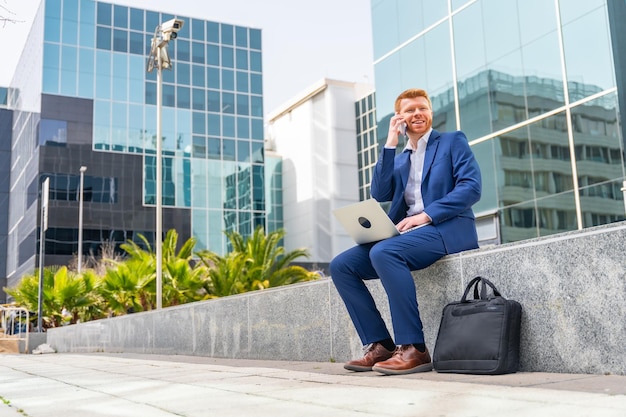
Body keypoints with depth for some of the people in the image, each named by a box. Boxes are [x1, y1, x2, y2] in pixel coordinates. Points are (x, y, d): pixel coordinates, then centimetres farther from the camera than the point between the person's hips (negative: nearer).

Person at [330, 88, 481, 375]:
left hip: (448, 228, -6)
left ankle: (413, 349, -30)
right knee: (341, 265, -10)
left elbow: (471, 187, -7)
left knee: (383, 252, -34)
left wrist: (427, 215, -18)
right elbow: (380, 194, 7)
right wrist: (390, 144, 3)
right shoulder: (398, 160, 25)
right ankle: (380, 345, -10)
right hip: (406, 233, 6)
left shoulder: (453, 141, 9)